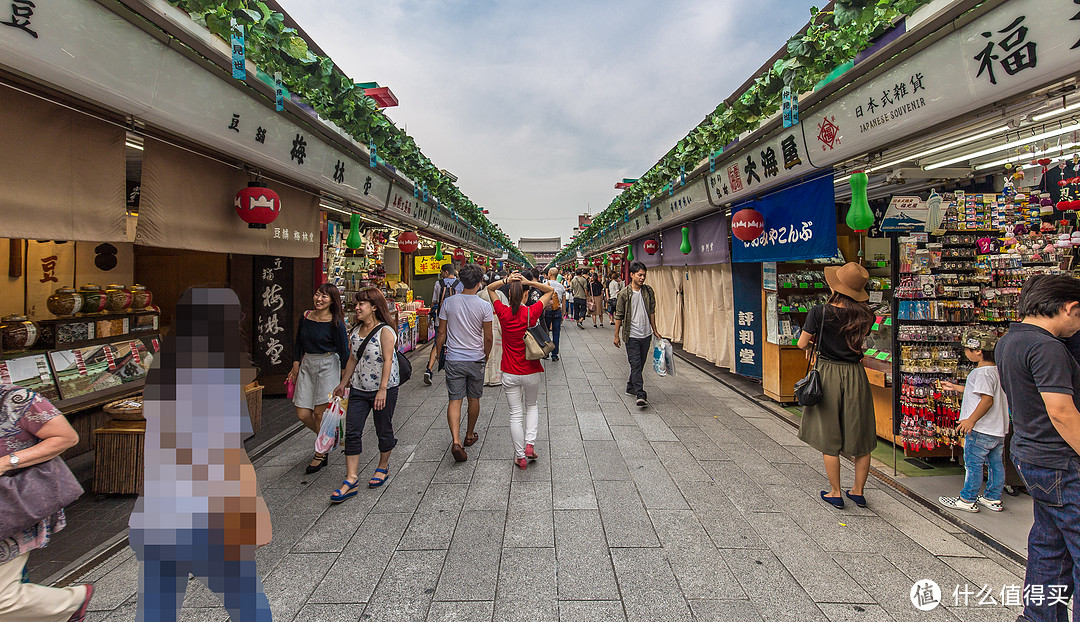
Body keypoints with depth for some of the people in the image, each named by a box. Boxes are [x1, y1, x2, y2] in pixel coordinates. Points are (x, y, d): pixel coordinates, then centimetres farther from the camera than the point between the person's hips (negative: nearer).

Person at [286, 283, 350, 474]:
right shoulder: (306, 317, 5)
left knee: (320, 412, -1)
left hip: (328, 365, -6)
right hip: (306, 365, 6)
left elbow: (343, 351, -8)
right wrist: (296, 364, 8)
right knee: (303, 414, 4)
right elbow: (298, 343, 16)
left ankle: (321, 454, 18)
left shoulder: (335, 323, -12)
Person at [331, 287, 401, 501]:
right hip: (358, 389, 6)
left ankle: (383, 468, 32)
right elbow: (353, 359, 16)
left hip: (384, 389, -6)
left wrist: (382, 389, -24)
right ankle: (351, 480, 4)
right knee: (352, 433, 0)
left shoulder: (385, 331, -13)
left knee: (383, 431, 9)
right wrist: (344, 383, 20)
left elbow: (387, 361, -18)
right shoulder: (357, 330, 8)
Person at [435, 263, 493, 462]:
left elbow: (441, 334, 0)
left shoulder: (448, 302, -4)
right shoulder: (484, 306, -9)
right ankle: (470, 435, 33)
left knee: (455, 400, 2)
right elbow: (489, 337, -6)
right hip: (476, 359, 0)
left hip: (454, 359, 1)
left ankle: (456, 441, -14)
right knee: (474, 399, 17)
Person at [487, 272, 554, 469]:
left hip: (510, 373, 1)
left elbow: (490, 288, 7)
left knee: (515, 414, 9)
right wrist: (529, 282, -12)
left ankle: (520, 456, 14)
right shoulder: (532, 312, -12)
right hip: (531, 371, 0)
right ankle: (529, 444, 8)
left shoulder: (504, 313, -9)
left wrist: (505, 281, -11)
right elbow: (550, 290, 1)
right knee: (531, 406, 23)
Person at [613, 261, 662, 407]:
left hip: (646, 335, 5)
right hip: (632, 335, -4)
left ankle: (631, 388, 30)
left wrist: (654, 330, 14)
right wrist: (616, 335, -2)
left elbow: (651, 312, 13)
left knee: (640, 365, 13)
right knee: (636, 365, -8)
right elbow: (619, 316, -2)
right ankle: (641, 395, -11)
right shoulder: (624, 293, -7)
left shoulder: (648, 291, 5)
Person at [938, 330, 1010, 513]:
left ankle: (967, 500, 7)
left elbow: (987, 399, -27)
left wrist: (971, 420, -25)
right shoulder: (997, 370, 12)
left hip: (981, 430, -10)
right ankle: (993, 498, 26)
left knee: (973, 464, -1)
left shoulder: (982, 373, -20)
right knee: (996, 464, 16)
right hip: (999, 429, 10)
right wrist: (955, 387, 30)